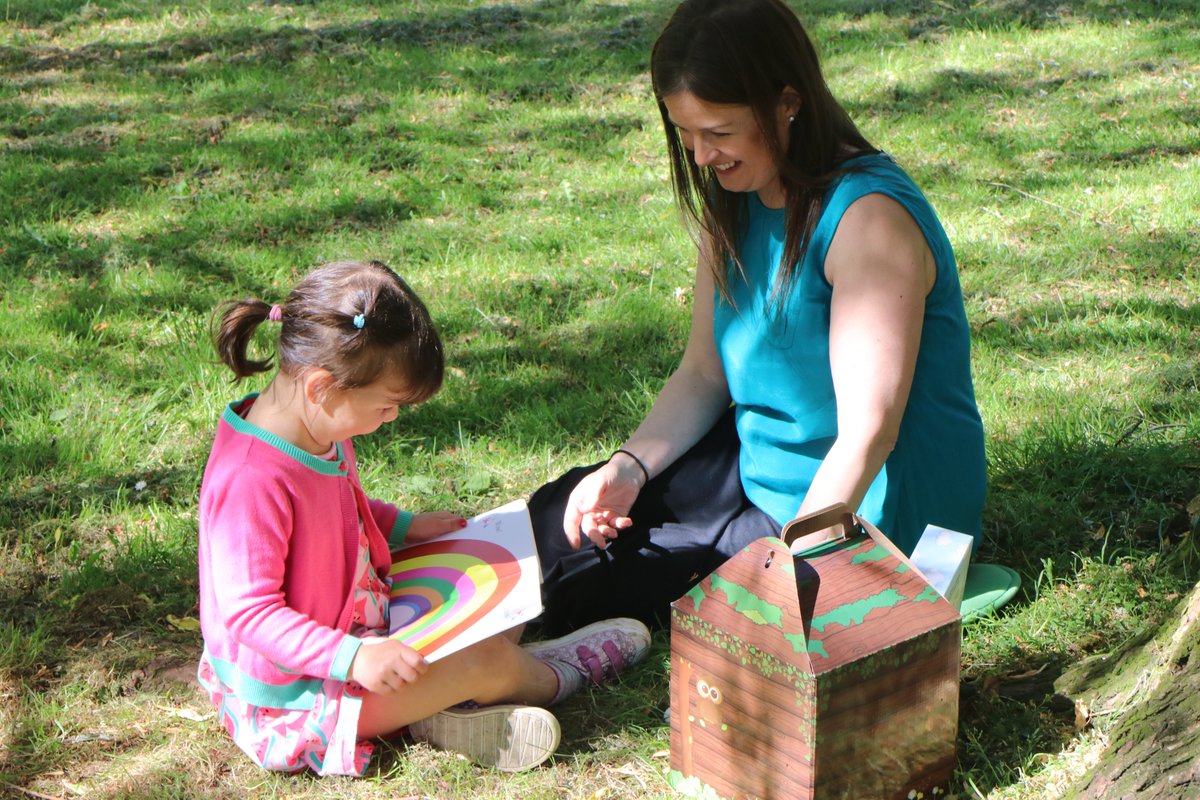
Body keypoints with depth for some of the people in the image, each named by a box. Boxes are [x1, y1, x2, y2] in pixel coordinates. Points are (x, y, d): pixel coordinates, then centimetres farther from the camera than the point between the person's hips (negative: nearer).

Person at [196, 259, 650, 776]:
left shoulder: (319, 428, 1)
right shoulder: (251, 480, -32)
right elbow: (249, 610, -31)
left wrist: (404, 526, 11)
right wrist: (353, 657, -36)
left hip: (354, 619, 11)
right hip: (293, 691, -10)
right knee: (489, 659, -13)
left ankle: (440, 709, -8)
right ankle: (553, 676, 19)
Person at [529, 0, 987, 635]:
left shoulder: (868, 218, -25)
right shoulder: (732, 203, 2)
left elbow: (868, 434, -27)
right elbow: (702, 375, 6)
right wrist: (629, 467, -10)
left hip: (860, 515, -8)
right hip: (760, 471, 8)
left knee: (581, 588, -12)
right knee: (555, 520, 2)